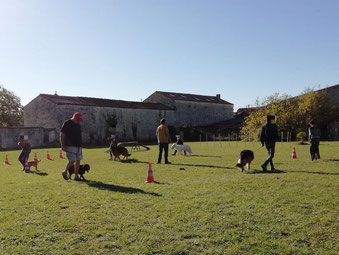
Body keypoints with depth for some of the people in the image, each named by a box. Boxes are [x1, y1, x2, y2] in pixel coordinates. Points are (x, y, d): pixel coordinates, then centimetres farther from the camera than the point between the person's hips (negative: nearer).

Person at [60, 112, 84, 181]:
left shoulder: (78, 125, 17)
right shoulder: (67, 123, -5)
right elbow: (62, 134, -8)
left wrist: (80, 145, 21)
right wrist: (63, 145, -13)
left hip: (78, 146, 7)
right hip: (70, 146, -7)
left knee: (78, 161, 4)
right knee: (72, 161, -12)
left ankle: (76, 176, 10)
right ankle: (65, 172, 12)